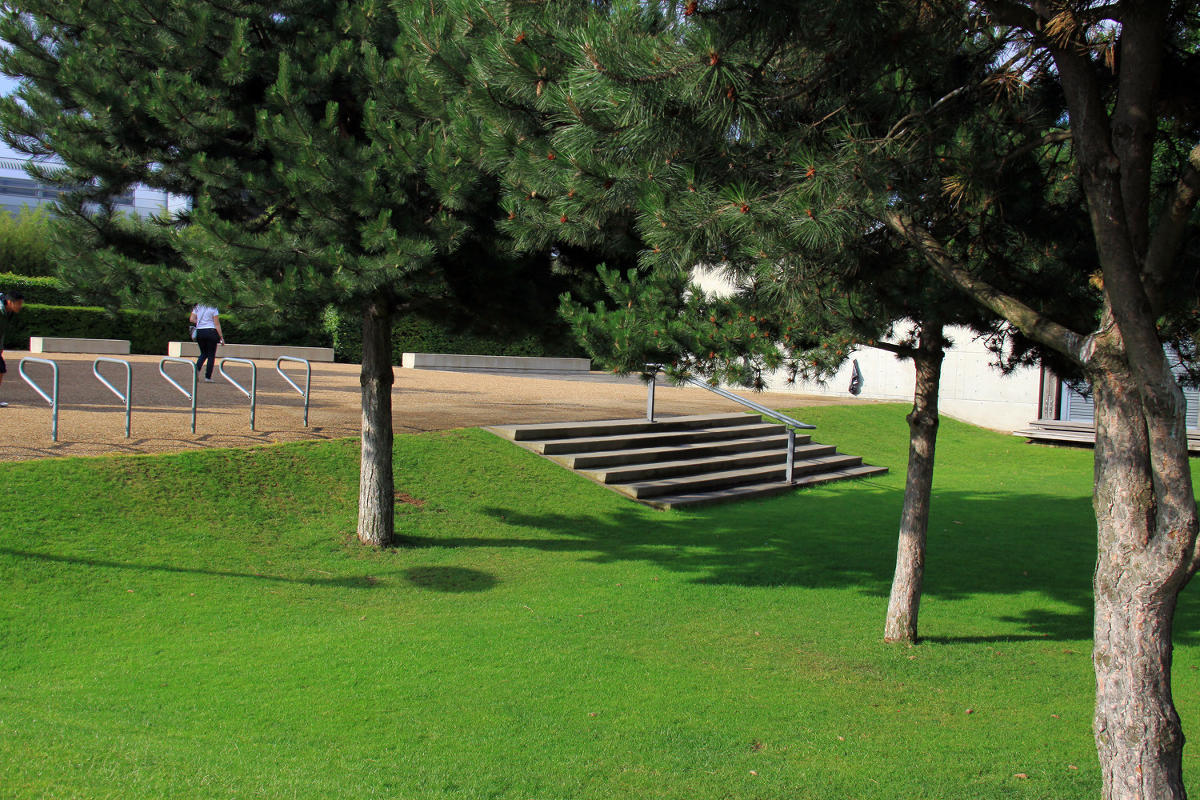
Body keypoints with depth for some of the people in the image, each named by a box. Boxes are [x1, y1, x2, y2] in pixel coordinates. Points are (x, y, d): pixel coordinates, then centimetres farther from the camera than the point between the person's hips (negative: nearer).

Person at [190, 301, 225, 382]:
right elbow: (217, 324, -8)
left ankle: (197, 368, -7)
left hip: (199, 332, 4)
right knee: (211, 355, 5)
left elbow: (191, 319, 2)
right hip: (211, 332, -4)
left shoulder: (197, 308, 6)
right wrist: (221, 337, -5)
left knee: (203, 353, 20)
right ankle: (208, 377, 3)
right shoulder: (213, 309, -6)